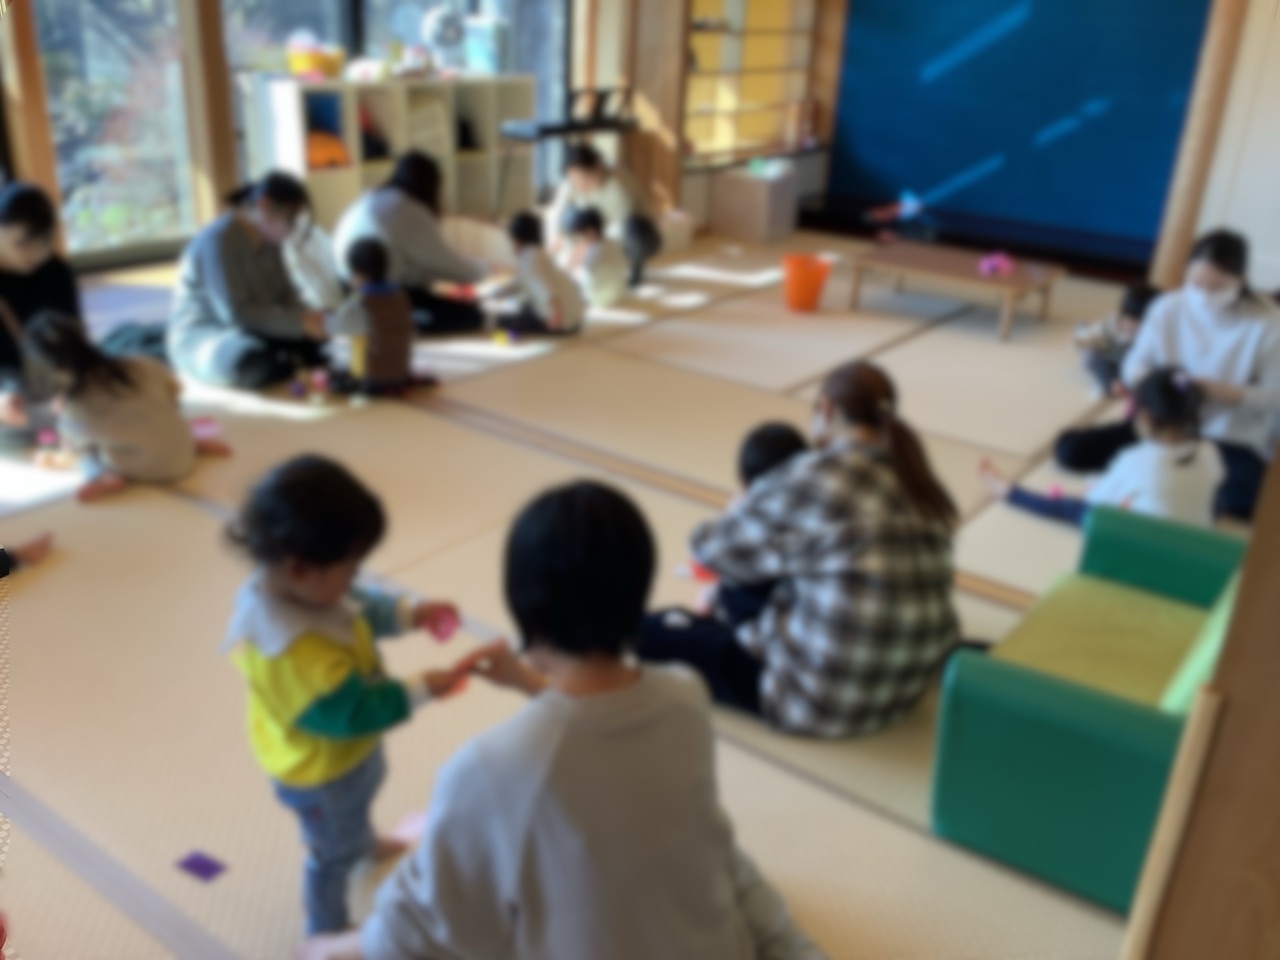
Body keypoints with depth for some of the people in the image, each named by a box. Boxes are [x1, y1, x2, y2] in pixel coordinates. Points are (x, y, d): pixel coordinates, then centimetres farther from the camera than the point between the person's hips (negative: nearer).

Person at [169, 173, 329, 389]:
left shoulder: (268, 238, 3)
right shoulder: (219, 239, -22)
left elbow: (285, 294, 6)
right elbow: (235, 313, -27)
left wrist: (306, 316, -16)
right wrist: (299, 322, -28)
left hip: (254, 331, 8)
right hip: (203, 334, -7)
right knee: (252, 364, -38)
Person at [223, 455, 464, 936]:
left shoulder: (285, 587, -20)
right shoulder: (298, 653, -47)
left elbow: (358, 607, -2)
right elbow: (352, 710, -36)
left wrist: (409, 614, -13)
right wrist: (418, 691, -28)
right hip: (321, 769, -8)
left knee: (358, 801, 39)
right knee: (333, 852, 20)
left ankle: (364, 842, 72)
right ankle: (327, 932, 49)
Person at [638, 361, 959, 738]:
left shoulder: (811, 480, -18)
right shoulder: (917, 481, 2)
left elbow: (720, 549, -5)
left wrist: (704, 534, 20)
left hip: (822, 697, -8)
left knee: (652, 630, 3)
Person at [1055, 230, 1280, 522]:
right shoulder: (1168, 307, -6)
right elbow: (1134, 365, 3)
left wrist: (1222, 392, -26)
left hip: (1231, 441, -3)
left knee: (1240, 503, -35)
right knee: (1070, 448, -12)